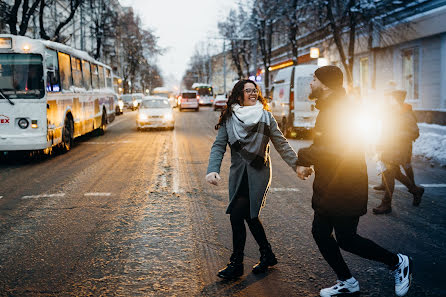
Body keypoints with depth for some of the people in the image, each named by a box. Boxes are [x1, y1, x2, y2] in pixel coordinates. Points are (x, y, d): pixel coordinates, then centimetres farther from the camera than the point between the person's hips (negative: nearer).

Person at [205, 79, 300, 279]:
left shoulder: (265, 117, 4)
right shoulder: (228, 118, 6)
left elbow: (281, 144, 7)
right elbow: (218, 146, 1)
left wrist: (297, 165, 2)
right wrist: (213, 169, -14)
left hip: (258, 173, -3)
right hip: (237, 173, 3)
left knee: (237, 214, -12)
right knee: (249, 215, 6)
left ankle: (236, 264, 2)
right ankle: (267, 255, 25)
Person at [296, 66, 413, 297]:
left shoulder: (340, 110, -22)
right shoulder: (328, 108, 12)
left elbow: (335, 151, -30)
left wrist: (302, 155, -21)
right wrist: (305, 162, 8)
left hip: (345, 189, -10)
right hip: (329, 188, 10)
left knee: (346, 239, -1)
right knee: (320, 233, 12)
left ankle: (398, 262, 20)